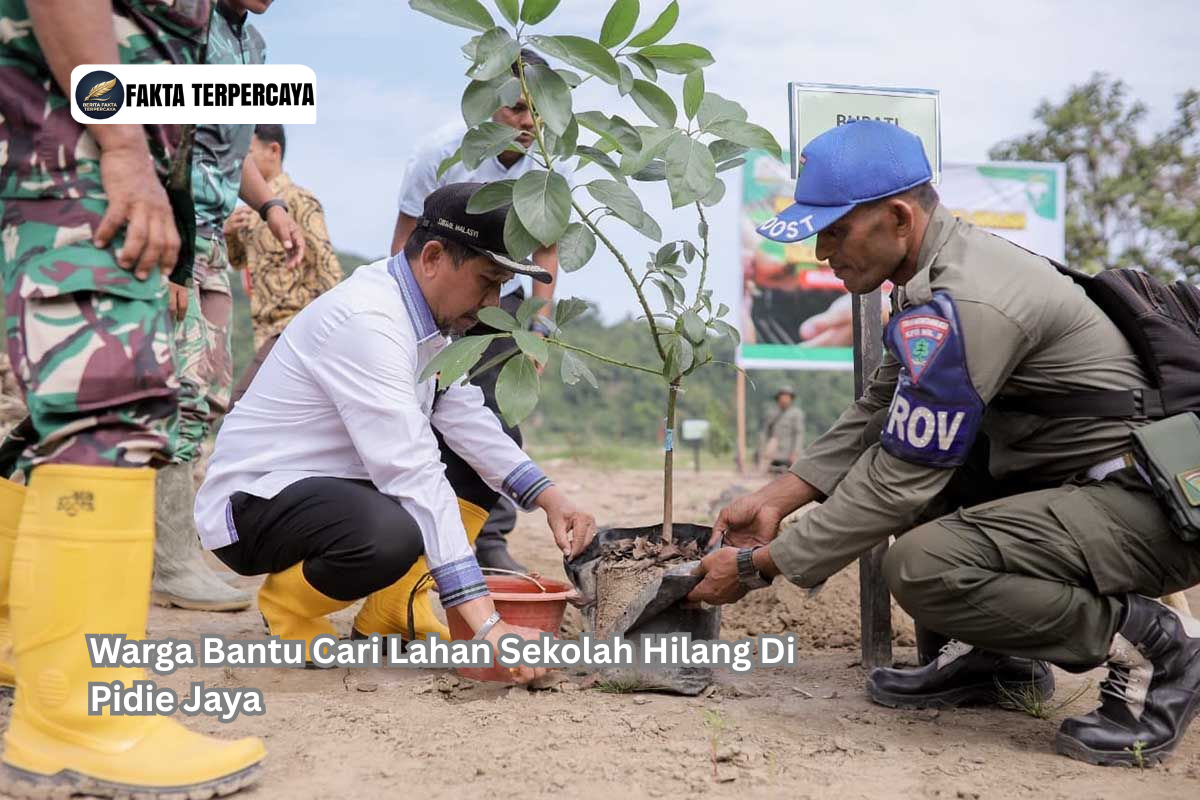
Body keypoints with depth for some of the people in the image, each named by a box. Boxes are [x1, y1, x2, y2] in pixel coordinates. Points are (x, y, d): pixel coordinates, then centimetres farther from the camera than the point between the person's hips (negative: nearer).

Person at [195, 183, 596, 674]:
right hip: (251, 504, -9)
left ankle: (390, 615, 4)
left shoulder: (423, 306, 1)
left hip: (341, 483, 10)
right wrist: (486, 625, -37)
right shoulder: (366, 320, -28)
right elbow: (413, 475, -35)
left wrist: (548, 497, -12)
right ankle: (287, 602, -4)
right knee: (392, 535, -38)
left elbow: (464, 417, 1)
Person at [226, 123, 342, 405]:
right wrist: (229, 231, 3)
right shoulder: (252, 208, 14)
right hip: (267, 329, 8)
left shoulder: (299, 200, -9)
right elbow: (237, 260, 25)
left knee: (241, 404, -17)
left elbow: (326, 265, -14)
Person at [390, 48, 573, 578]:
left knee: (498, 424, -5)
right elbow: (405, 243, -14)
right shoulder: (442, 151, -22)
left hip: (501, 301, 3)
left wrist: (539, 325, -5)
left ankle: (491, 541, 4)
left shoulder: (554, 167, -12)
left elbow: (546, 251, 1)